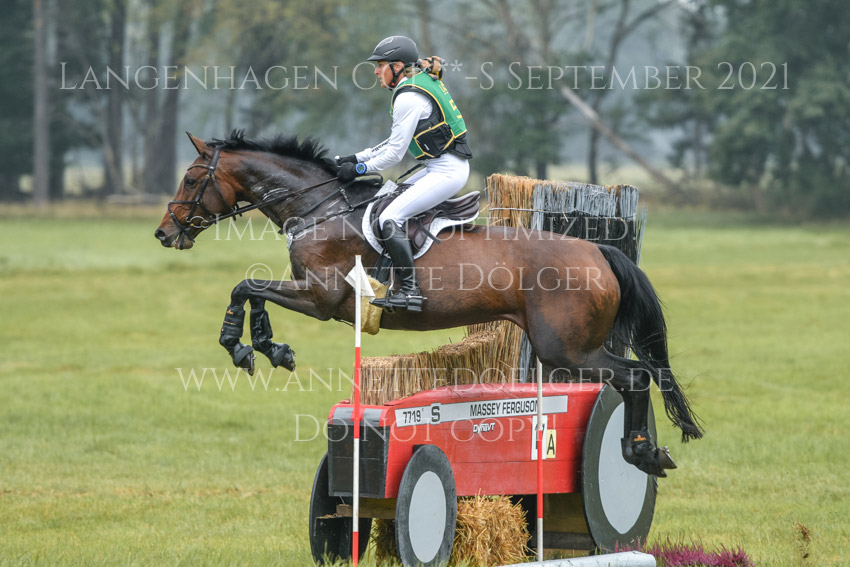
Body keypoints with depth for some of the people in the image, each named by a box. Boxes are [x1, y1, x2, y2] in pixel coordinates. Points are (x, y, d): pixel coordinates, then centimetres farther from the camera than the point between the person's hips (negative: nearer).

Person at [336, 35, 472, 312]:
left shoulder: (408, 99, -17)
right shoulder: (423, 82, 14)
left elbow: (395, 153, -15)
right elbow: (396, 141, 21)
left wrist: (358, 169, -4)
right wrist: (358, 158, 18)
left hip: (447, 172, -11)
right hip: (443, 167, 11)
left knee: (390, 219, -17)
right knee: (395, 198, 22)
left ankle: (410, 291, -20)